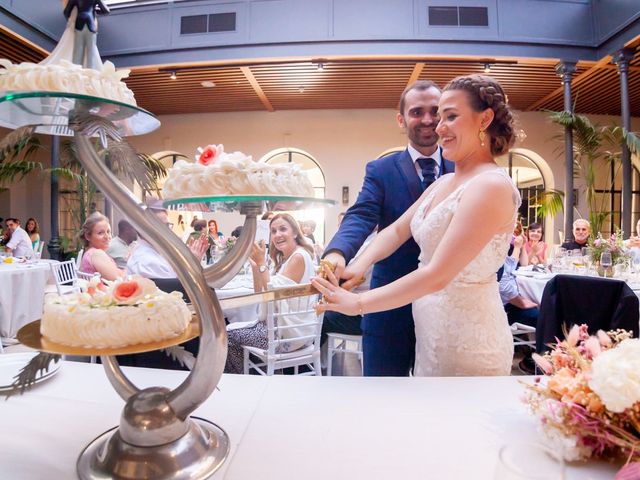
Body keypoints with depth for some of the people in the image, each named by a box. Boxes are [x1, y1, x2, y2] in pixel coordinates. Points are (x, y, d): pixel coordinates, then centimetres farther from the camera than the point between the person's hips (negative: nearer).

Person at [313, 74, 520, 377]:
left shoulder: (491, 187, -20)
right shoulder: (443, 183, 7)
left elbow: (436, 275, -26)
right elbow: (398, 230, 6)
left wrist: (357, 303, -22)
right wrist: (359, 265, -12)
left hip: (467, 343, -7)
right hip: (429, 333, 7)